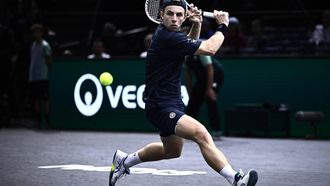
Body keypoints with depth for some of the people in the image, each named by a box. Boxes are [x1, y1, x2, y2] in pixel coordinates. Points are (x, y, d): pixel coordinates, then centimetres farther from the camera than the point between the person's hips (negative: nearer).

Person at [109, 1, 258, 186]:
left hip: (172, 103, 11)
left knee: (172, 151, 30)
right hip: (161, 106, -11)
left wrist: (196, 25, 7)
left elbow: (191, 46, 25)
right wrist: (223, 26, -4)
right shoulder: (168, 38, -22)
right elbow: (210, 48, -20)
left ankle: (124, 160, 47)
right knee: (201, 134, -31)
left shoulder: (165, 32, 5)